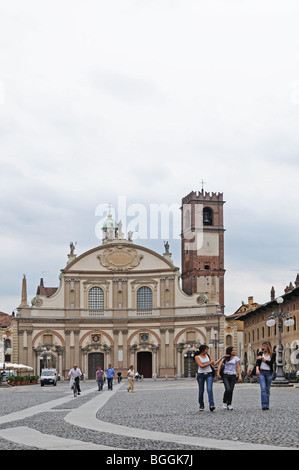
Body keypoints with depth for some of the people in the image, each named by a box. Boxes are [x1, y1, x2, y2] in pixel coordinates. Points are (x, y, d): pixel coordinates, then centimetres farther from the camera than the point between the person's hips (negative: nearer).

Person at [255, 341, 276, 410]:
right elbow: (257, 362, -3)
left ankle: (267, 405, 14)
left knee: (267, 389, 5)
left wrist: (262, 358, -13)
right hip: (261, 372, 0)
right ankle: (264, 405, -19)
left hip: (269, 373, 0)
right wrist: (257, 369, -21)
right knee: (263, 388, -14)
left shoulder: (273, 354, 4)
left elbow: (271, 363, -10)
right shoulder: (260, 353, 8)